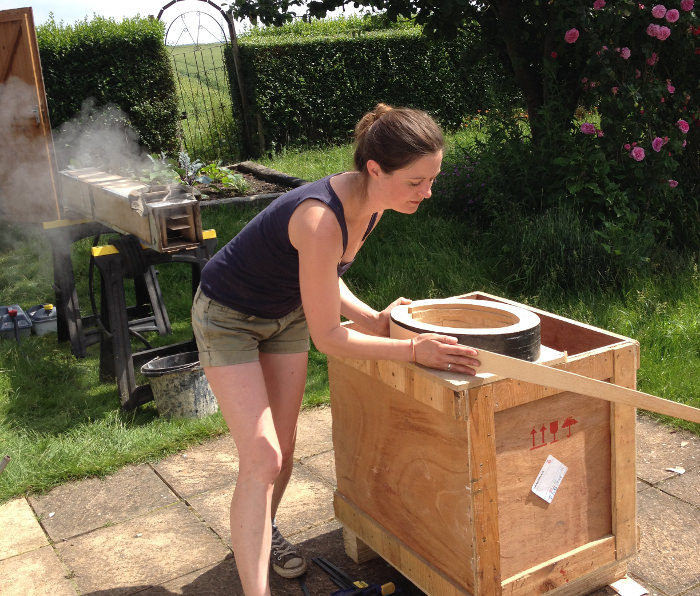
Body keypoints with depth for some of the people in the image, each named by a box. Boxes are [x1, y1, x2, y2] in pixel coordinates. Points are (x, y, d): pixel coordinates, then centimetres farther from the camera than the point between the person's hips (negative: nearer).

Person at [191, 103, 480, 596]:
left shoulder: (371, 205, -13)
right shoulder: (321, 220, -39)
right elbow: (327, 337, -31)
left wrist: (372, 318, -10)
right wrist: (413, 351, -30)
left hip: (286, 314, 7)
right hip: (228, 318, -7)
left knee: (284, 448, 14)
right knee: (262, 459, -14)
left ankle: (265, 533, 40)